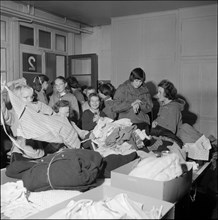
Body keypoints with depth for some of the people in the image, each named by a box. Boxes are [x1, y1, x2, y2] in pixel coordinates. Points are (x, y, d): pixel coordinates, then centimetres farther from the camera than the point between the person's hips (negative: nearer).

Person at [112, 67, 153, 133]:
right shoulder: (122, 89, 3)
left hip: (143, 122, 3)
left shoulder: (144, 90, 13)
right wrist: (131, 104, -12)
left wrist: (139, 105, -12)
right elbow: (115, 108, -5)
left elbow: (149, 107, 8)